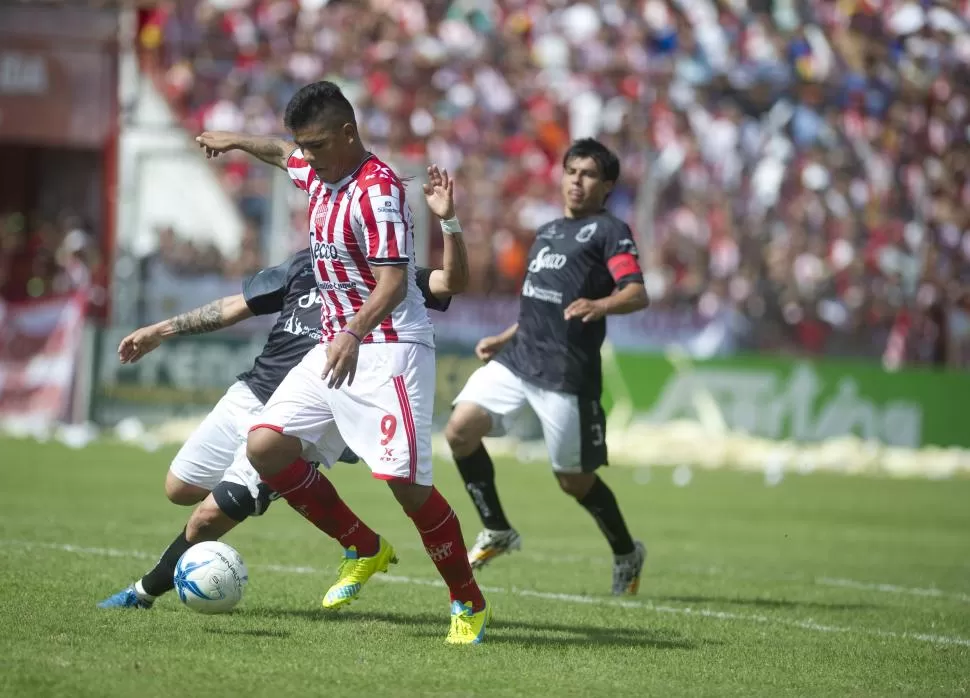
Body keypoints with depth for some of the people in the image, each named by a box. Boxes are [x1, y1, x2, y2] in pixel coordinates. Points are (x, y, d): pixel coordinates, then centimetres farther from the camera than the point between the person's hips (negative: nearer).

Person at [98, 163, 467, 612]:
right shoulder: (308, 265, 8)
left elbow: (453, 281, -18)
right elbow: (234, 308, 15)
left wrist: (447, 220, -32)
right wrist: (162, 331, 14)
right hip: (250, 396, 6)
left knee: (214, 513, -11)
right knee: (179, 489, 15)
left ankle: (146, 592, 11)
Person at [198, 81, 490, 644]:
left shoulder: (377, 190, -18)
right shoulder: (320, 173, 9)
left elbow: (393, 282, -26)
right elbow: (285, 155, 35)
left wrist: (353, 334, -40)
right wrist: (238, 142, 50)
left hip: (389, 349, -9)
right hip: (336, 346, 9)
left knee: (405, 481, -17)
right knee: (265, 447, -2)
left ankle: (470, 605, 0)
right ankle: (365, 550, 12)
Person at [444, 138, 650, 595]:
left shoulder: (609, 231, -1)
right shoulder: (546, 233, 22)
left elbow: (637, 294, -16)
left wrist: (600, 305, -36)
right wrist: (502, 339, 27)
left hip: (567, 373, -7)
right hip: (516, 358, 7)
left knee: (575, 481, 1)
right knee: (460, 430, -12)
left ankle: (627, 555, 26)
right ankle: (497, 532, 5)